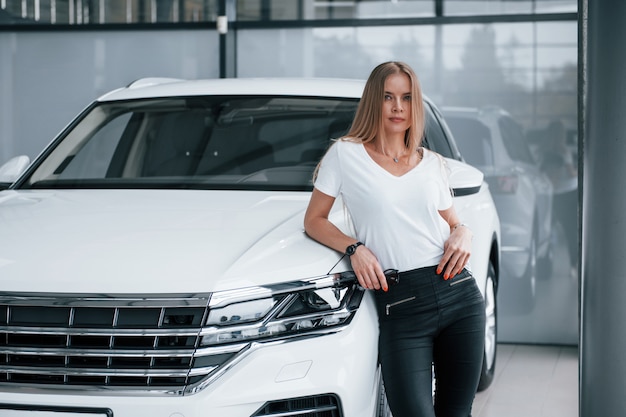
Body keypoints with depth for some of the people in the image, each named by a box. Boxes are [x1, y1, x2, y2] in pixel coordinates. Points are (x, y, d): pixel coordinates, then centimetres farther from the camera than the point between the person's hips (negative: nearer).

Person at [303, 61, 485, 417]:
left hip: (458, 295, 4)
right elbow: (314, 219, 8)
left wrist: (463, 234, 0)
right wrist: (354, 248, -8)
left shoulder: (433, 163, 15)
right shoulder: (346, 154, 5)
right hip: (399, 307, -3)